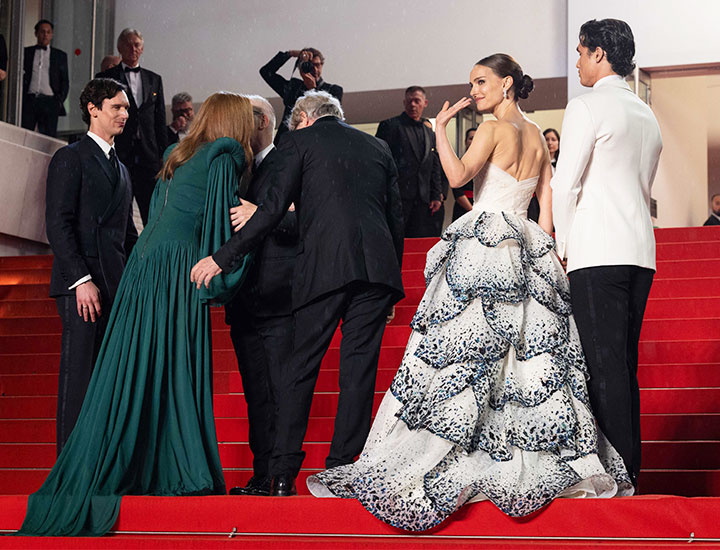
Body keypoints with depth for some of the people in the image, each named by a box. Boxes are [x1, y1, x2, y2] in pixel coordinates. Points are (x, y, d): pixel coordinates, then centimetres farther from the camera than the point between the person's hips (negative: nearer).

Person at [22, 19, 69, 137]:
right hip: (28, 101, 0)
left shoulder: (60, 55, 15)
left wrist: (60, 100, -1)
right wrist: (20, 99, -2)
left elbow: (65, 81, 13)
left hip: (49, 102, 0)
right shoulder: (26, 52, 15)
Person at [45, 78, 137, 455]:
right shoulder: (70, 158, -1)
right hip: (82, 285, -7)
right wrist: (80, 279, -17)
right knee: (79, 376, -6)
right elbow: (58, 225, -10)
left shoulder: (121, 169, 23)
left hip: (117, 286, 7)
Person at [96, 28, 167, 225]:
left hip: (148, 157, 3)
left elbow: (160, 120, 15)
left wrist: (163, 155, 7)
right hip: (118, 155, -3)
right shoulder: (106, 78, 5)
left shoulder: (154, 79, 15)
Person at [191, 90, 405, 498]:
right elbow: (397, 218, 19)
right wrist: (391, 282, 24)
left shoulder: (299, 141, 10)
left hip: (324, 265, -3)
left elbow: (275, 209, -1)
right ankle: (340, 471, 2)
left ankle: (283, 476, 3)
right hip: (377, 265, 3)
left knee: (302, 368, 3)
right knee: (359, 370, 4)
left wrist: (222, 258, 1)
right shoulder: (378, 147, 22)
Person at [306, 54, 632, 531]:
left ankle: (431, 465, -8)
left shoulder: (494, 129, -5)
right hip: (528, 252, 7)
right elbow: (547, 206, 15)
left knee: (461, 352, -8)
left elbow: (458, 175, -19)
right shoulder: (537, 136, 16)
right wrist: (544, 250, 16)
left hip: (485, 244, -7)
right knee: (530, 358, 4)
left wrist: (440, 127, -8)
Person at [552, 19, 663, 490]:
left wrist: (563, 244, 1)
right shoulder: (648, 116, 19)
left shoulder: (588, 107, -5)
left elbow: (565, 184, -9)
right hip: (641, 251, 8)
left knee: (604, 365, -8)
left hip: (598, 252, -8)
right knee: (625, 364, 10)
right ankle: (631, 465, 11)